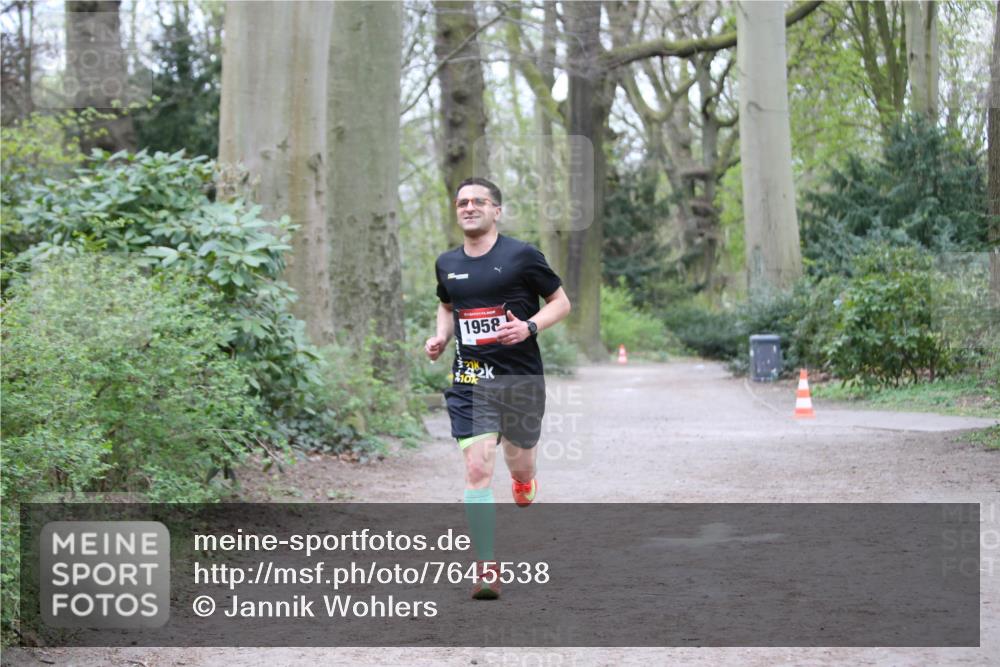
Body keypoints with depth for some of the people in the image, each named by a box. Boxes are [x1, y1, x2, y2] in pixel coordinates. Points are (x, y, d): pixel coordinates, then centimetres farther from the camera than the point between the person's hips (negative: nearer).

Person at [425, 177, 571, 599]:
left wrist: (530, 326, -16)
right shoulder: (447, 264, 7)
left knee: (519, 467, 12)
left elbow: (561, 302, 1)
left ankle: (525, 485, 53)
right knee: (477, 469, -13)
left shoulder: (522, 256, -5)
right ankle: (487, 570, -9)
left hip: (521, 378, -2)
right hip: (469, 380, 2)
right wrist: (440, 337, 6)